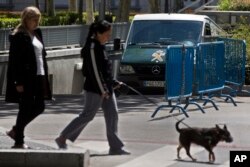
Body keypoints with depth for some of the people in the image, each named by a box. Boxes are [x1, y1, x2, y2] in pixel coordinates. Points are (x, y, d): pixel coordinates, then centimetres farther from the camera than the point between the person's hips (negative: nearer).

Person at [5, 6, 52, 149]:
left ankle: (16, 130, 26)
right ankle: (19, 141, 10)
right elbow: (15, 60, -15)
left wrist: (45, 76, 14)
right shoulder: (19, 36, -12)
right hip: (26, 78, -8)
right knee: (25, 109, -2)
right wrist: (18, 82, -18)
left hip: (38, 77, 8)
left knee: (39, 107, 11)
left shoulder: (37, 33, 13)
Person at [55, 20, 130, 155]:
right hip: (94, 89, -10)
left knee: (112, 115, 5)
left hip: (105, 88, 10)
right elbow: (94, 70, -20)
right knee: (87, 115, -3)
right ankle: (62, 138, 7)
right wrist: (103, 90, -20)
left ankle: (115, 147, 6)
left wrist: (112, 83, 18)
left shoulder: (100, 46, 13)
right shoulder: (92, 48, -16)